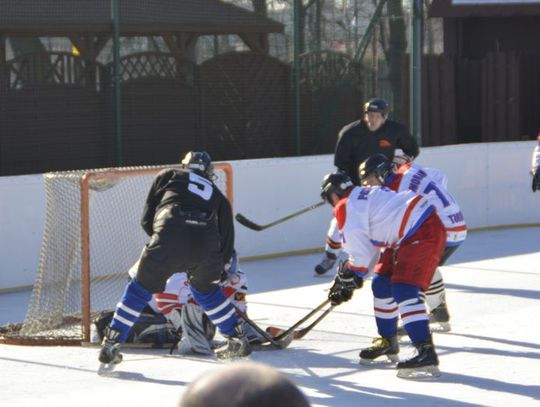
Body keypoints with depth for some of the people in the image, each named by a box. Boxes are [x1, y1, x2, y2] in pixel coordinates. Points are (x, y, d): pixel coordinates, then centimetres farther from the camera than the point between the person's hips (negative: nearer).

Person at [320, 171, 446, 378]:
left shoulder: (346, 208, -6)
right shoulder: (365, 196, 23)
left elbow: (361, 256, -9)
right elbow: (369, 249, 26)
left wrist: (347, 280, 6)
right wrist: (348, 283, 25)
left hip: (423, 233, -11)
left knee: (403, 290, -20)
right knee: (382, 284, 18)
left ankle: (426, 353, -30)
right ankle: (388, 342, 32)